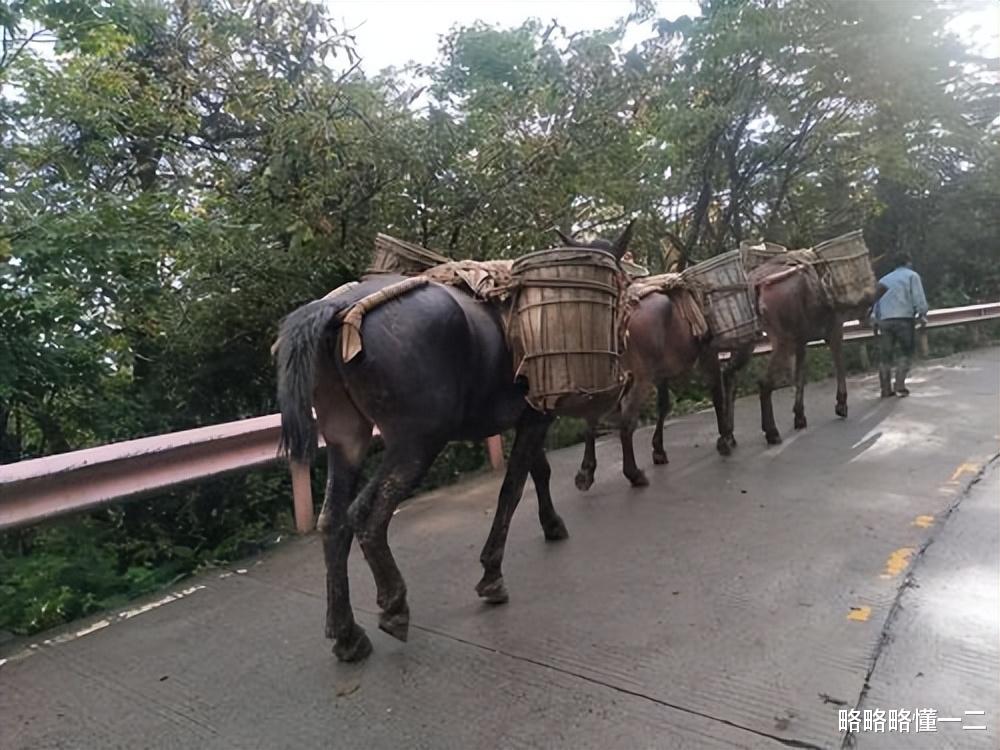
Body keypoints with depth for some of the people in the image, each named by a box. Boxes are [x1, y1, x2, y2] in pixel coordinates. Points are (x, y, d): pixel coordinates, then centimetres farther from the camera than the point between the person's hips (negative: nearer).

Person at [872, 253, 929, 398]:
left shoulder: (884, 279, 22)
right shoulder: (912, 275, 8)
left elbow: (876, 301, 17)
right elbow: (919, 298, -3)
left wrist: (876, 320, 16)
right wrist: (922, 314, 2)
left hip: (884, 320, 4)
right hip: (904, 319, -4)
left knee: (885, 356, 5)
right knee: (906, 353, 6)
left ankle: (886, 389, 5)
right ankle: (900, 386, -5)